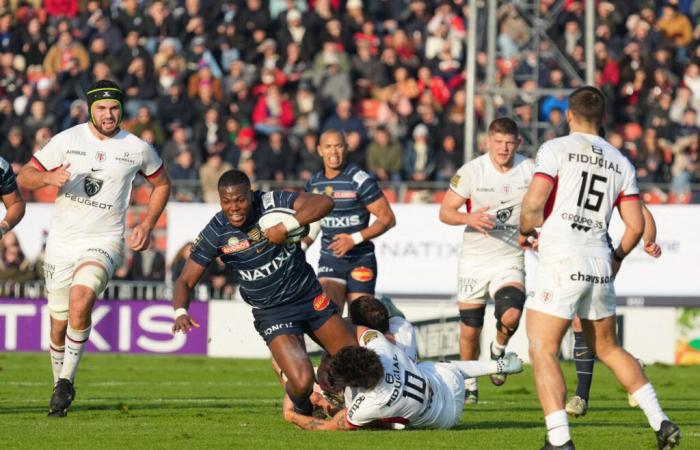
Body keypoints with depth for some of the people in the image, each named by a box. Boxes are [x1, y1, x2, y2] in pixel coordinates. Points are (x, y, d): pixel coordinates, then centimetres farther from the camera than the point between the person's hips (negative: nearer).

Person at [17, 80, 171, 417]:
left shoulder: (137, 149, 0)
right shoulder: (67, 140, -2)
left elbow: (162, 184, 18)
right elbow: (24, 178, 0)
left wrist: (147, 226, 7)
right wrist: (49, 177, -22)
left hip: (105, 241, -2)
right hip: (62, 241, 2)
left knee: (81, 299, -28)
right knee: (59, 324, 4)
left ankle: (66, 380, -16)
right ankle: (60, 386, 26)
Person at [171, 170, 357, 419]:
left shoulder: (272, 202, -14)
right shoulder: (215, 234, -13)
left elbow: (324, 203, -25)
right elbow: (186, 281, -8)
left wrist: (285, 226, -35)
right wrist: (180, 312, -28)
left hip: (310, 295, 2)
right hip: (272, 313, -2)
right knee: (301, 382, -20)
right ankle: (300, 409, 18)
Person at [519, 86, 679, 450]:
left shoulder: (556, 149, -3)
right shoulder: (621, 163, 13)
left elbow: (533, 203, -12)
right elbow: (635, 225, 10)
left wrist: (526, 232, 9)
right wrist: (617, 258, 27)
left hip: (562, 265, -6)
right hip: (599, 265, 6)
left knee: (543, 352, -2)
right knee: (608, 349, 22)